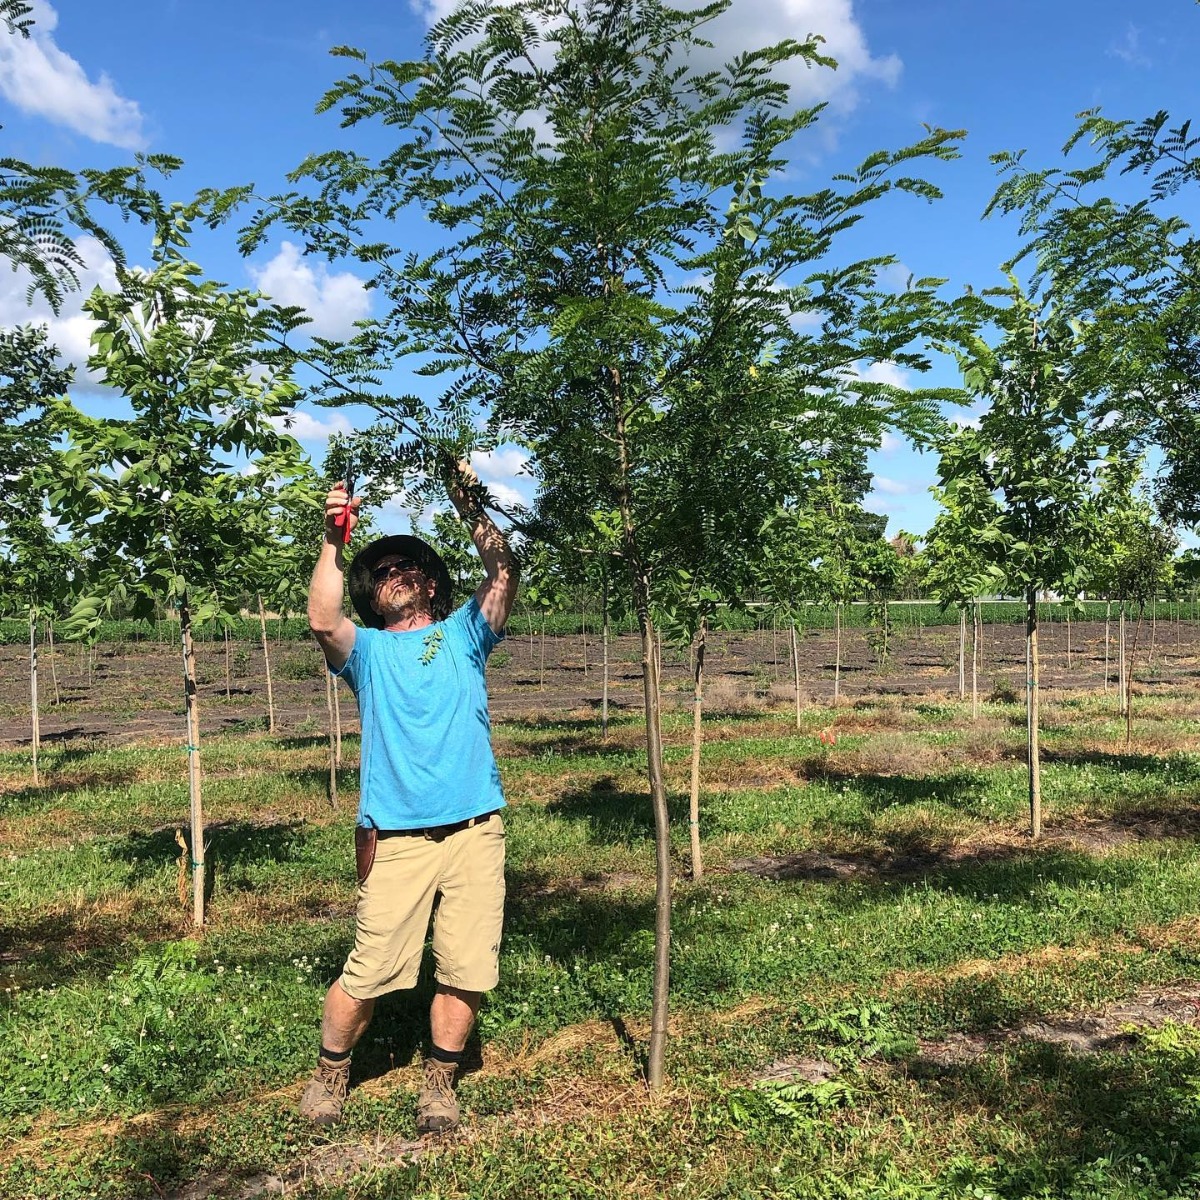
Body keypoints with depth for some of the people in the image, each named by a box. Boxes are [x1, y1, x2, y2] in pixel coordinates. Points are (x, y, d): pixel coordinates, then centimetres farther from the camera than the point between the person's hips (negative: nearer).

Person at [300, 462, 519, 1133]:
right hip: (397, 839, -1)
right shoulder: (367, 649, 12)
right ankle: (331, 1072, 26)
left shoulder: (462, 635, 14)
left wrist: (471, 509, -9)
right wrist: (334, 541, -14)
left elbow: (505, 572, 0)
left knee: (467, 970, 4)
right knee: (371, 971, 0)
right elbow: (322, 620, -10)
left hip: (475, 831, 1)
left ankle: (441, 1083, 25)